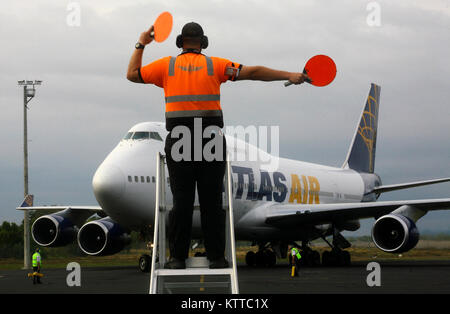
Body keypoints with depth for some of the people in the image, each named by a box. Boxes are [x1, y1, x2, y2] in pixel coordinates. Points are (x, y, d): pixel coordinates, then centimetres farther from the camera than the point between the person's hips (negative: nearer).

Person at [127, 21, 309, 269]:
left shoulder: (167, 65, 7)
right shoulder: (215, 65, 5)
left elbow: (132, 74, 17)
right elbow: (252, 72, 3)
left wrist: (141, 45, 28)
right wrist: (289, 76, 5)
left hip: (178, 142, 0)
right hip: (212, 140, 0)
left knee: (181, 201, 3)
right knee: (212, 201, 4)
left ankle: (178, 257, 5)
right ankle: (216, 256, 6)